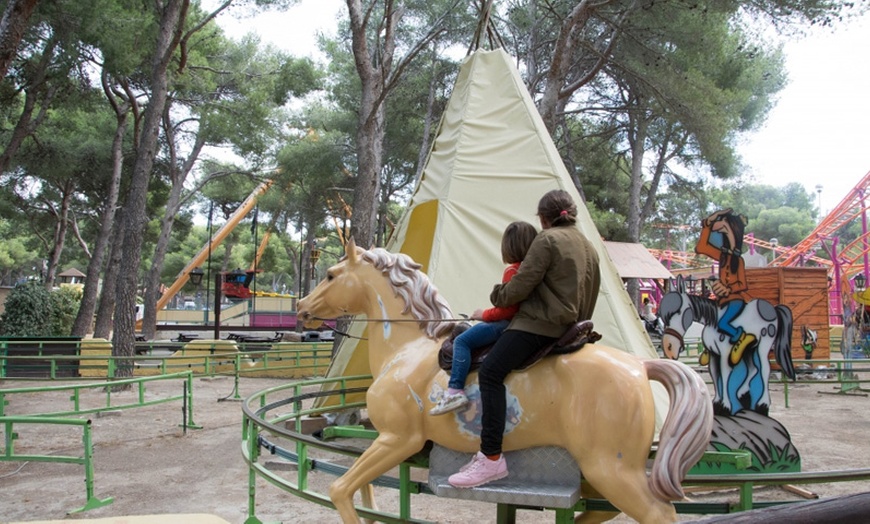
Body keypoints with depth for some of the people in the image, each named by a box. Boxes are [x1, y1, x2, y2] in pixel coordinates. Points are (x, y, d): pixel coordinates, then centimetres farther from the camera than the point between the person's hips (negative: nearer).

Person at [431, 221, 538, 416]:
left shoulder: (512, 271, -17)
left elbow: (507, 309, -21)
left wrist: (484, 314, -6)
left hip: (507, 323, -10)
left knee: (462, 341, -12)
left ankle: (455, 390, -20)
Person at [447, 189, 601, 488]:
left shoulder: (547, 239, -7)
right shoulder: (589, 247, 20)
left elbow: (521, 285, -12)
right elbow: (589, 296, 23)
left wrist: (497, 296, 6)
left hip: (538, 322, -10)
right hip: (569, 326, 10)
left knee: (490, 372, -18)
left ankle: (491, 459, -27)